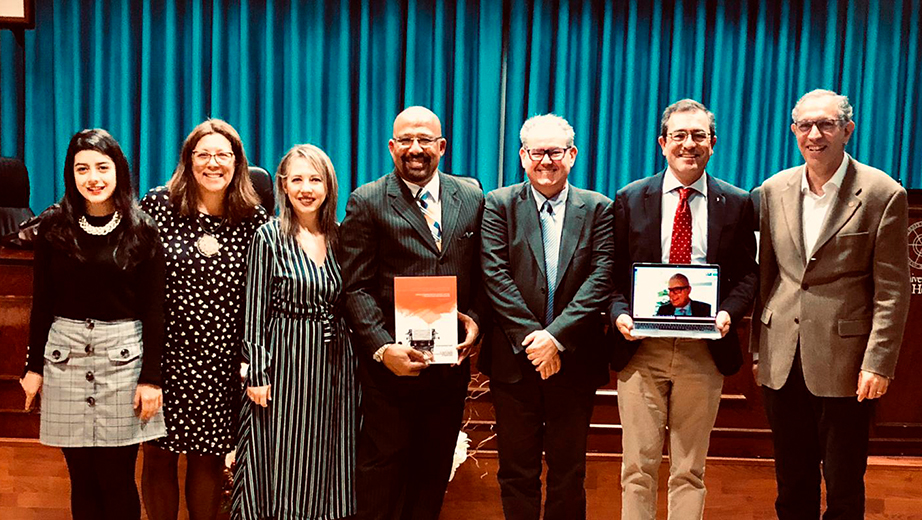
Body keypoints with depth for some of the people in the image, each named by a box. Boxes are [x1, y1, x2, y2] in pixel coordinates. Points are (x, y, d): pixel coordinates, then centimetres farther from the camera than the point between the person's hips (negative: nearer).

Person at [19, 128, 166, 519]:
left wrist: (151, 378, -5)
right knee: (82, 478, 7)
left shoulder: (141, 230, -2)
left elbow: (154, 310, -2)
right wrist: (34, 365, 7)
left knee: (116, 480, 1)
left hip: (123, 355, -2)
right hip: (65, 354, 2)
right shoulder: (54, 225, 3)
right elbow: (41, 302, 9)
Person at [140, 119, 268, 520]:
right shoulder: (157, 204, -2)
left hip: (222, 358, 1)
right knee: (159, 457, 9)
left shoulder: (254, 218, 0)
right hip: (165, 351, 0)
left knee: (210, 456, 10)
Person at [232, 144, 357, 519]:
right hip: (286, 361, -4)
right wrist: (257, 372, -9)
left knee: (327, 460, 11)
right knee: (283, 462, 3)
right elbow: (255, 310, -5)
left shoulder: (339, 236, 7)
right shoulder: (269, 237, -5)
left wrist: (356, 361, 7)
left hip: (335, 362, 4)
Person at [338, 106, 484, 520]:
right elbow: (356, 287, -7)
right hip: (391, 362, -3)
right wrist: (382, 348, -17)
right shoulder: (367, 202, -2)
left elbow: (482, 275, 12)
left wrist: (475, 319, -5)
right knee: (384, 465, 7)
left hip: (452, 361, 4)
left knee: (435, 467, 14)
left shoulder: (471, 199, 8)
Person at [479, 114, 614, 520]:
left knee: (568, 468, 12)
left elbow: (601, 280, -7)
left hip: (575, 361, 1)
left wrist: (556, 336, -16)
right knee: (517, 470, 10)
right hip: (514, 360, 0)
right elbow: (495, 275, -8)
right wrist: (531, 338, -15)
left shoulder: (598, 209, 2)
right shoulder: (500, 204, 1)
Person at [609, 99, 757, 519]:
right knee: (638, 469, 6)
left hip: (704, 351, 1)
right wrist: (619, 314, -13)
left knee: (689, 472, 10)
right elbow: (613, 272, 5)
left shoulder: (736, 204, 6)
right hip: (641, 348, 0)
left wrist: (728, 313, -12)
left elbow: (747, 274, 6)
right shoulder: (630, 199, 5)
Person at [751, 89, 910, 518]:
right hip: (782, 363, 4)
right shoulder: (773, 191, 6)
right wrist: (758, 350, 9)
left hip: (844, 363, -3)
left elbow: (892, 290, -6)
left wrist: (878, 363, -11)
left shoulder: (883, 195, -6)